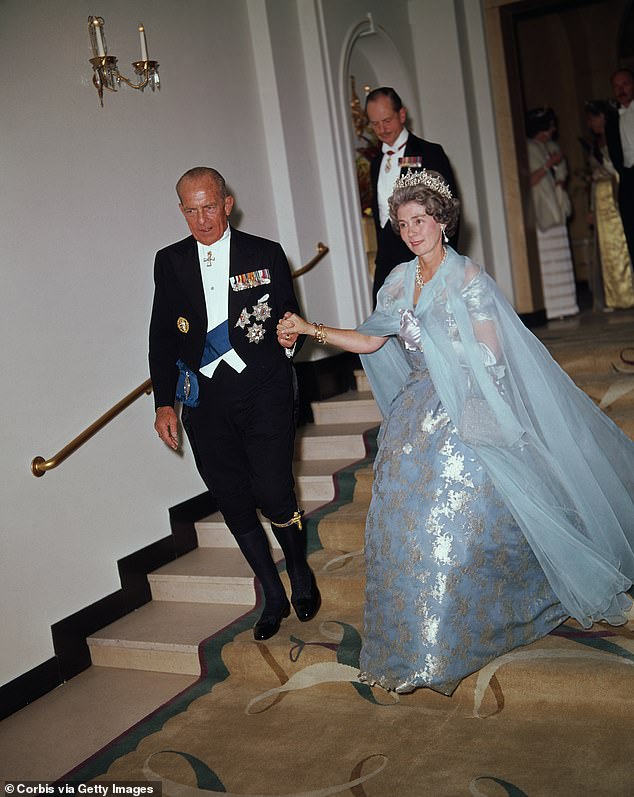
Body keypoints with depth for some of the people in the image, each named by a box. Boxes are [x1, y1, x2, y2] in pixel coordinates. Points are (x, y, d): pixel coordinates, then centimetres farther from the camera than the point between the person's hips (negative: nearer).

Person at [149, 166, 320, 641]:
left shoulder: (266, 255, 3)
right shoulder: (170, 262, 8)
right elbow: (162, 337, 8)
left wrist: (285, 335, -11)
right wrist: (165, 402, 3)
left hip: (264, 393, -2)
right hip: (205, 402, 3)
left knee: (274, 495, -9)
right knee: (234, 503, 7)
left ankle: (301, 576, 23)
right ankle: (274, 597, 26)